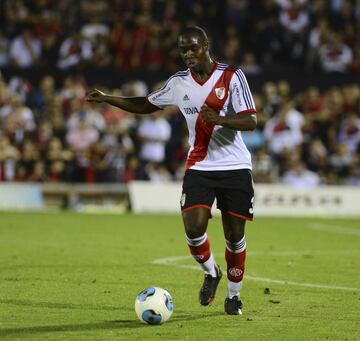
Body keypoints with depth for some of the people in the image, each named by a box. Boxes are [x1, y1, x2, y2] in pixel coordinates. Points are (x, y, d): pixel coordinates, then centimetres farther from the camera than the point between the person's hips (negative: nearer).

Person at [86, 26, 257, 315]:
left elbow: (251, 121, -13)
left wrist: (219, 119, -31)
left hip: (235, 167, -2)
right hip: (199, 168, 2)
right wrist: (107, 99, 8)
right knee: (194, 226, -16)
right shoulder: (179, 83, 5)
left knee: (235, 234, 0)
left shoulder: (232, 77, -7)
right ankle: (211, 273, 14)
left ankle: (234, 294, 21)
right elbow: (146, 105, 20)